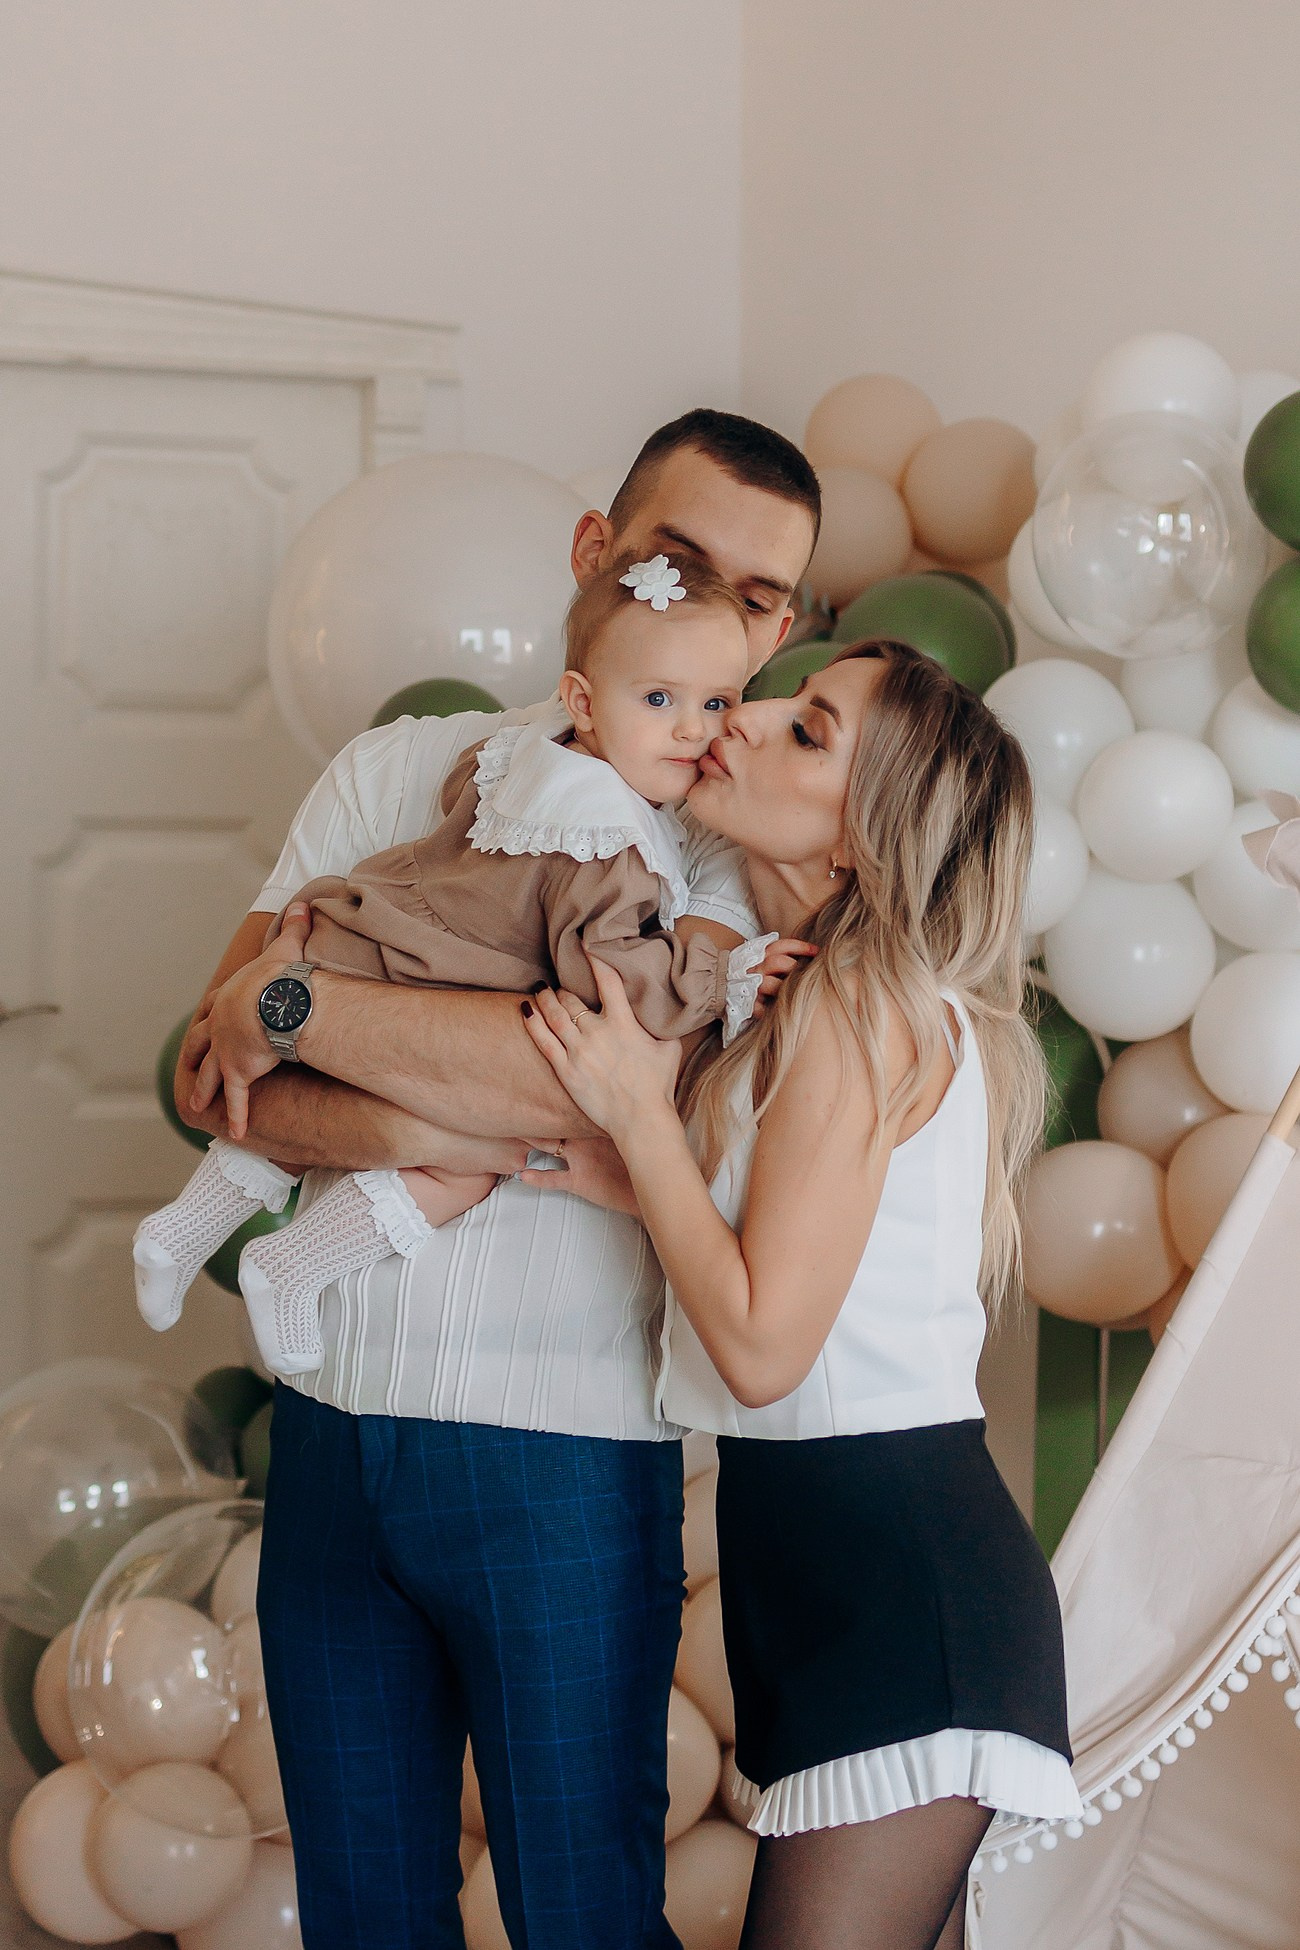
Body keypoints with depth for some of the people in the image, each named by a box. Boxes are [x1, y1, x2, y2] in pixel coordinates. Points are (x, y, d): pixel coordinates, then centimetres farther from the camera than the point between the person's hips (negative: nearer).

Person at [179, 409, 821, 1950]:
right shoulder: (395, 770, 8)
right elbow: (212, 1070, -1)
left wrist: (303, 1004, -11)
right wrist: (422, 1133, -19)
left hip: (563, 1455, -3)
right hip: (331, 1426, 4)